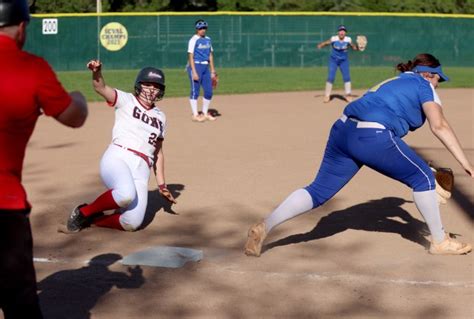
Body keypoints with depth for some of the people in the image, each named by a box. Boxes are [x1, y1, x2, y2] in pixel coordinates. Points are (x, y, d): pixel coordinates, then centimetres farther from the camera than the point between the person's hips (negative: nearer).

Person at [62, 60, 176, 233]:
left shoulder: (160, 117, 21)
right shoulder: (126, 100, 8)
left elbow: (158, 152, 25)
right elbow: (100, 87, -10)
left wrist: (161, 185, 21)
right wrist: (97, 72, -32)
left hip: (141, 170, 5)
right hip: (117, 158, -4)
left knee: (131, 224, -15)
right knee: (126, 193, -38)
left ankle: (89, 219, 10)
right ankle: (83, 212, -11)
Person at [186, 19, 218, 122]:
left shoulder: (208, 39, 13)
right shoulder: (193, 40, -9)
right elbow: (191, 56, -14)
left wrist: (212, 71, 14)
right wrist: (194, 72, -21)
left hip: (206, 67, 7)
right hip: (196, 66, -7)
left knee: (209, 91, 7)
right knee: (195, 91, -4)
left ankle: (205, 113, 20)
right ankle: (195, 115, 1)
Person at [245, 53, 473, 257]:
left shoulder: (392, 82, 34)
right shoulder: (424, 85, 13)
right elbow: (439, 126, 0)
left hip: (343, 130, 8)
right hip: (373, 137, -7)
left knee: (319, 190, 7)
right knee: (423, 178, 9)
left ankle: (263, 228, -3)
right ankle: (440, 242, 19)